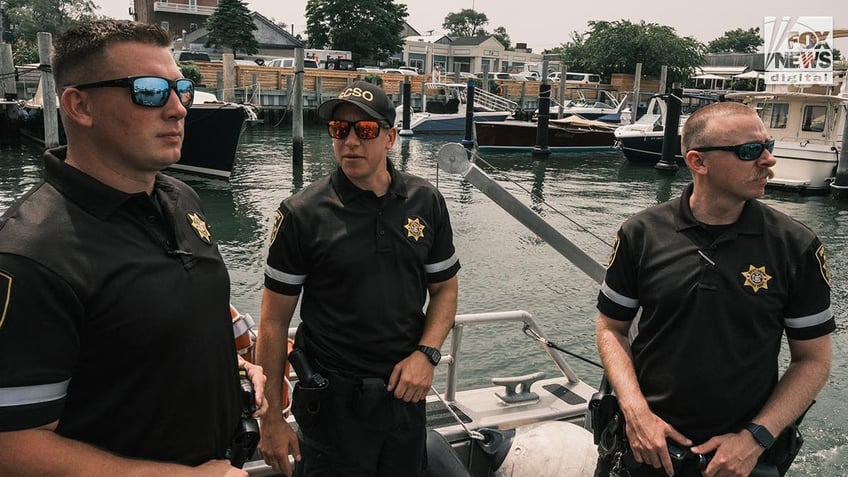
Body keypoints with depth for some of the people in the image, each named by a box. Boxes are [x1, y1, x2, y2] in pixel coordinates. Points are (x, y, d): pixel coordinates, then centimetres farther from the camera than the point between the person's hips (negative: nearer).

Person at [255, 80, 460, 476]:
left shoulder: (426, 202, -2)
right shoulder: (302, 214, -12)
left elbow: (444, 288, 7)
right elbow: (274, 321, -8)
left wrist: (426, 353, -10)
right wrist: (271, 419, -7)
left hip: (406, 389, 4)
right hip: (333, 399, -3)